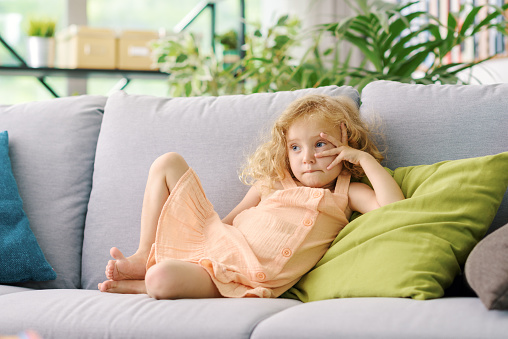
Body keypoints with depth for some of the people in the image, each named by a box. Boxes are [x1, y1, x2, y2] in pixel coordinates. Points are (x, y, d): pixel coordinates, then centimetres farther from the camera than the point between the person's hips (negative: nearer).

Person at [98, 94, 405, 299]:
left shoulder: (344, 194, 5)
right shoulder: (272, 183, 17)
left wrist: (365, 160, -7)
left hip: (237, 277, -6)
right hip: (212, 241, 6)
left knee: (162, 278, -36)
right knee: (168, 163, 6)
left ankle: (138, 285, 2)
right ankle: (145, 257, 6)